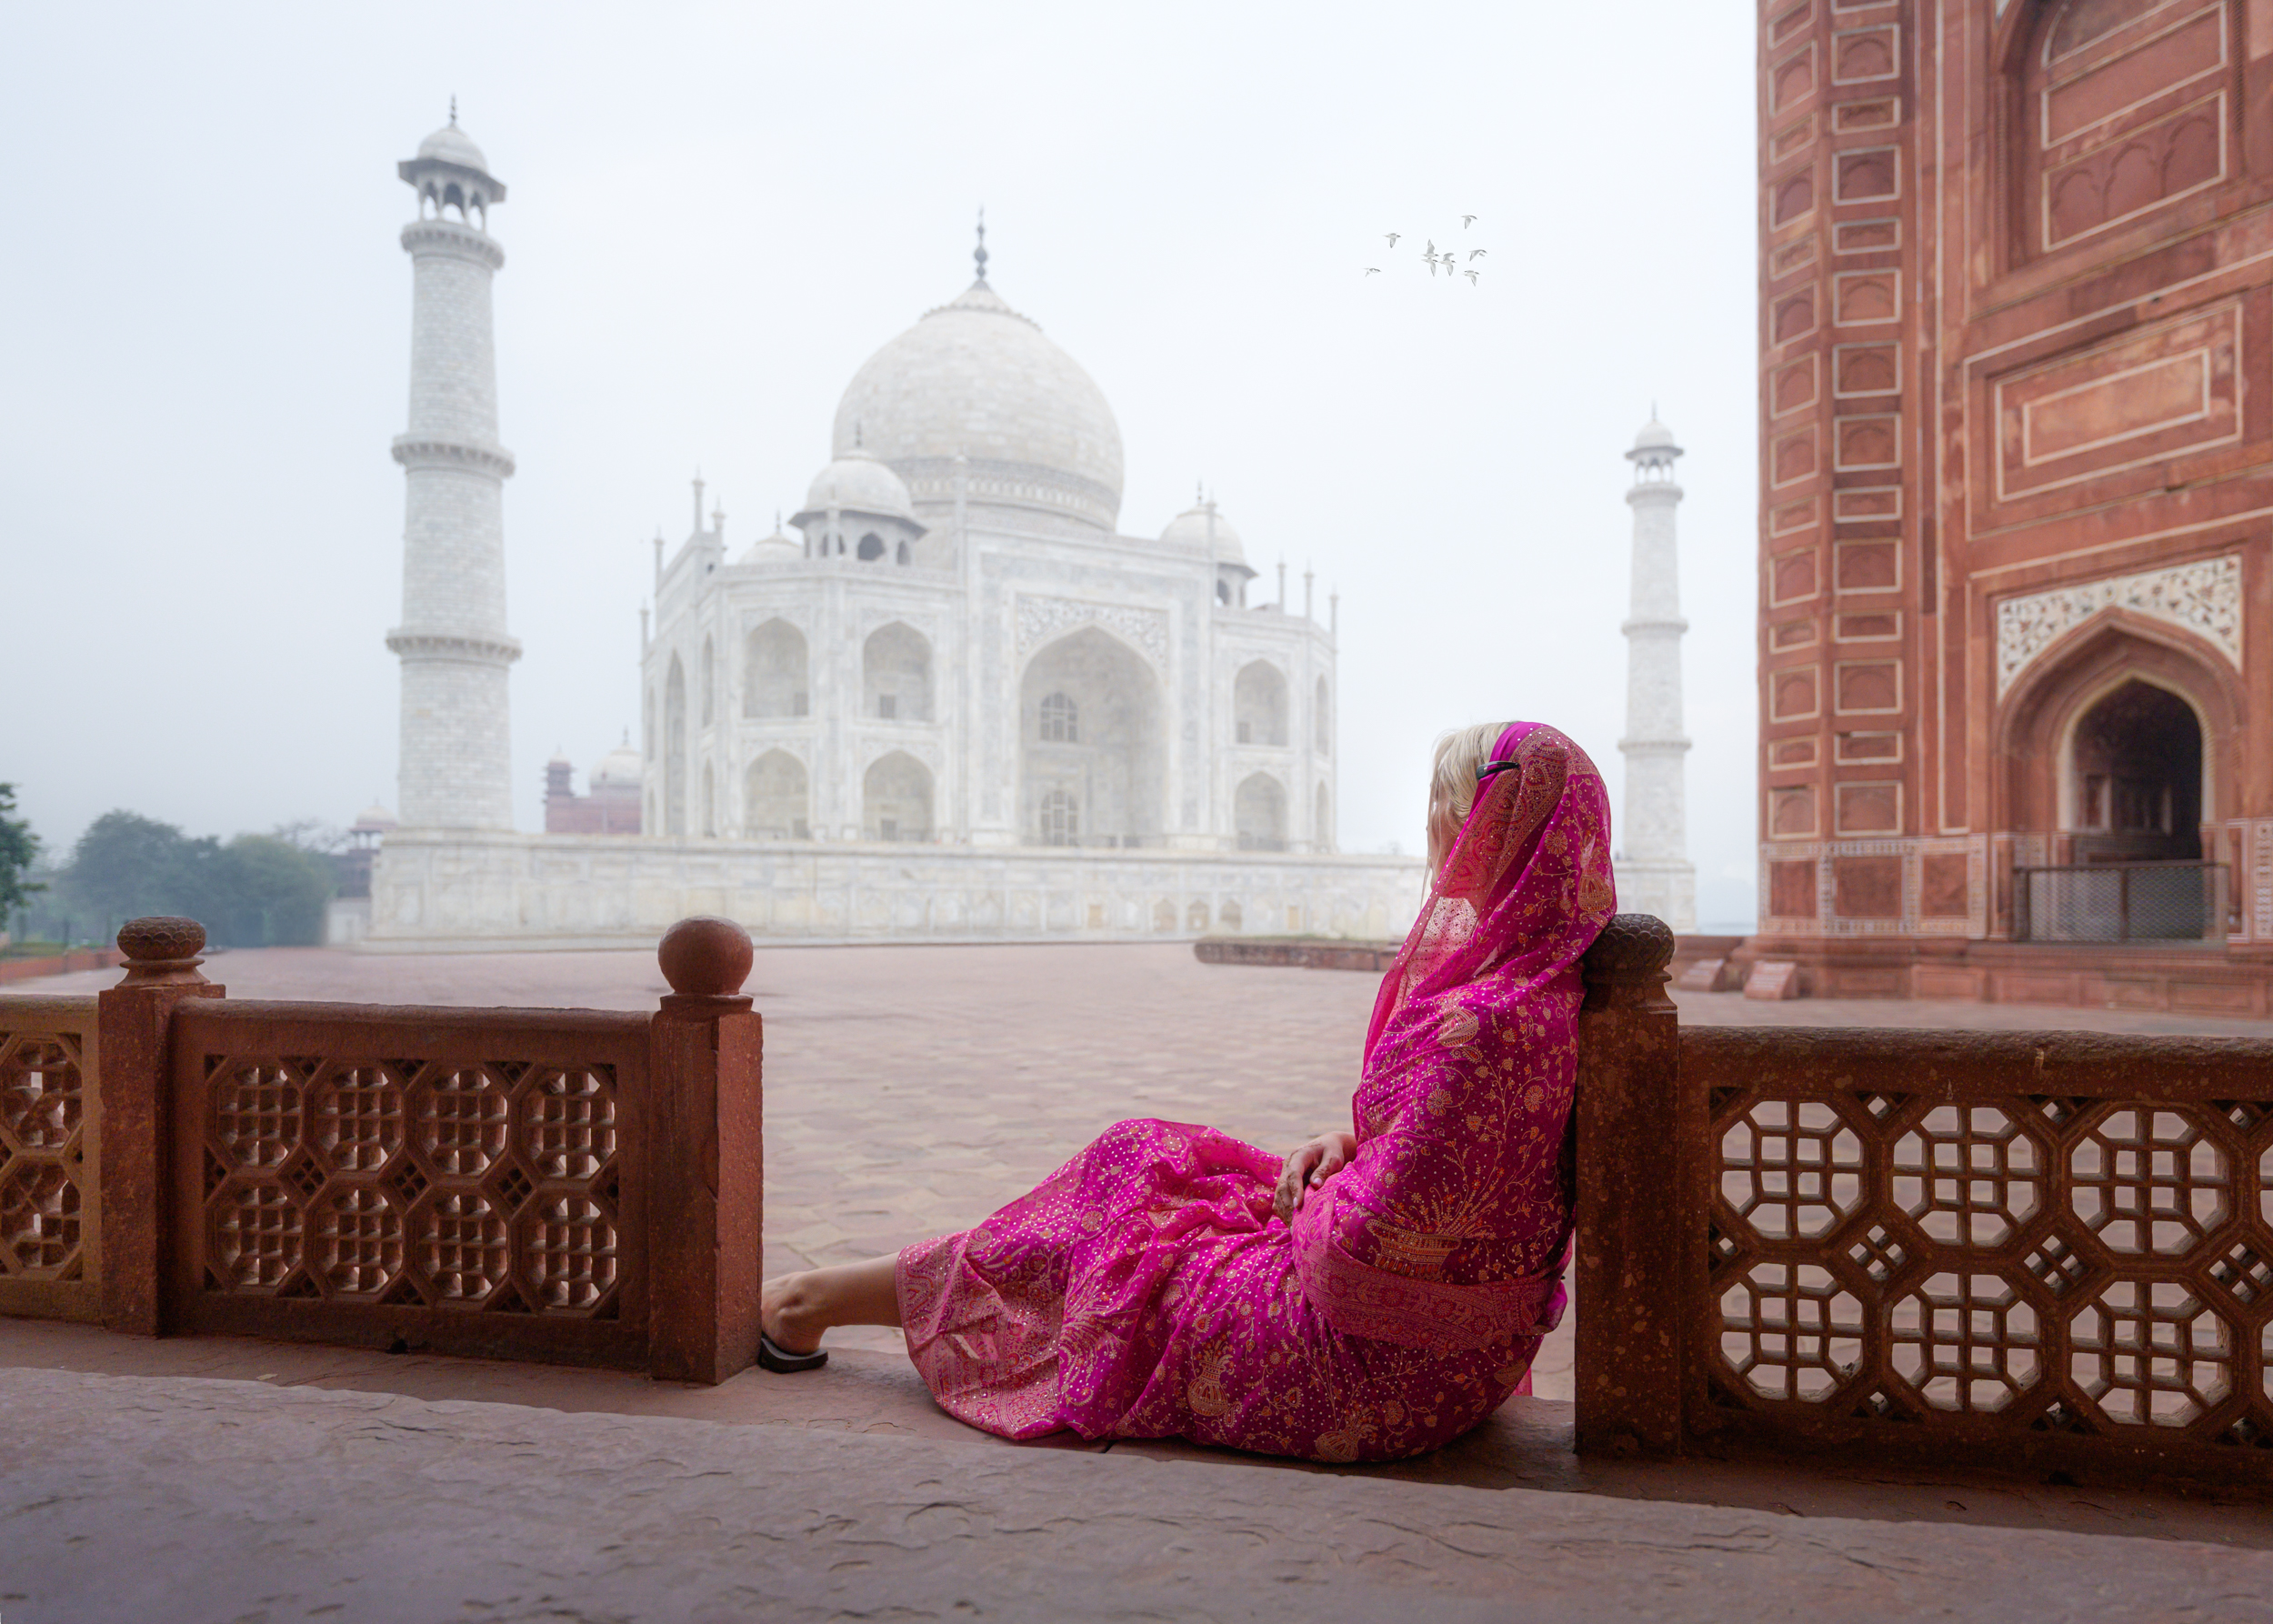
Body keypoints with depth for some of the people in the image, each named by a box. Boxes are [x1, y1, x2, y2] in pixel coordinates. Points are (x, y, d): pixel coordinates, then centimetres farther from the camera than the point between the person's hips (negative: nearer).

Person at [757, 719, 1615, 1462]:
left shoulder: (1480, 1025, -32)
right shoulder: (1552, 979, 1)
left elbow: (1365, 1238, -29)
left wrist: (1307, 1208, -8)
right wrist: (1348, 1143, -1)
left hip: (1377, 1370, -9)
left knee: (1097, 1241, 7)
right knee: (1149, 1160, 15)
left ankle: (810, 1302, 30)